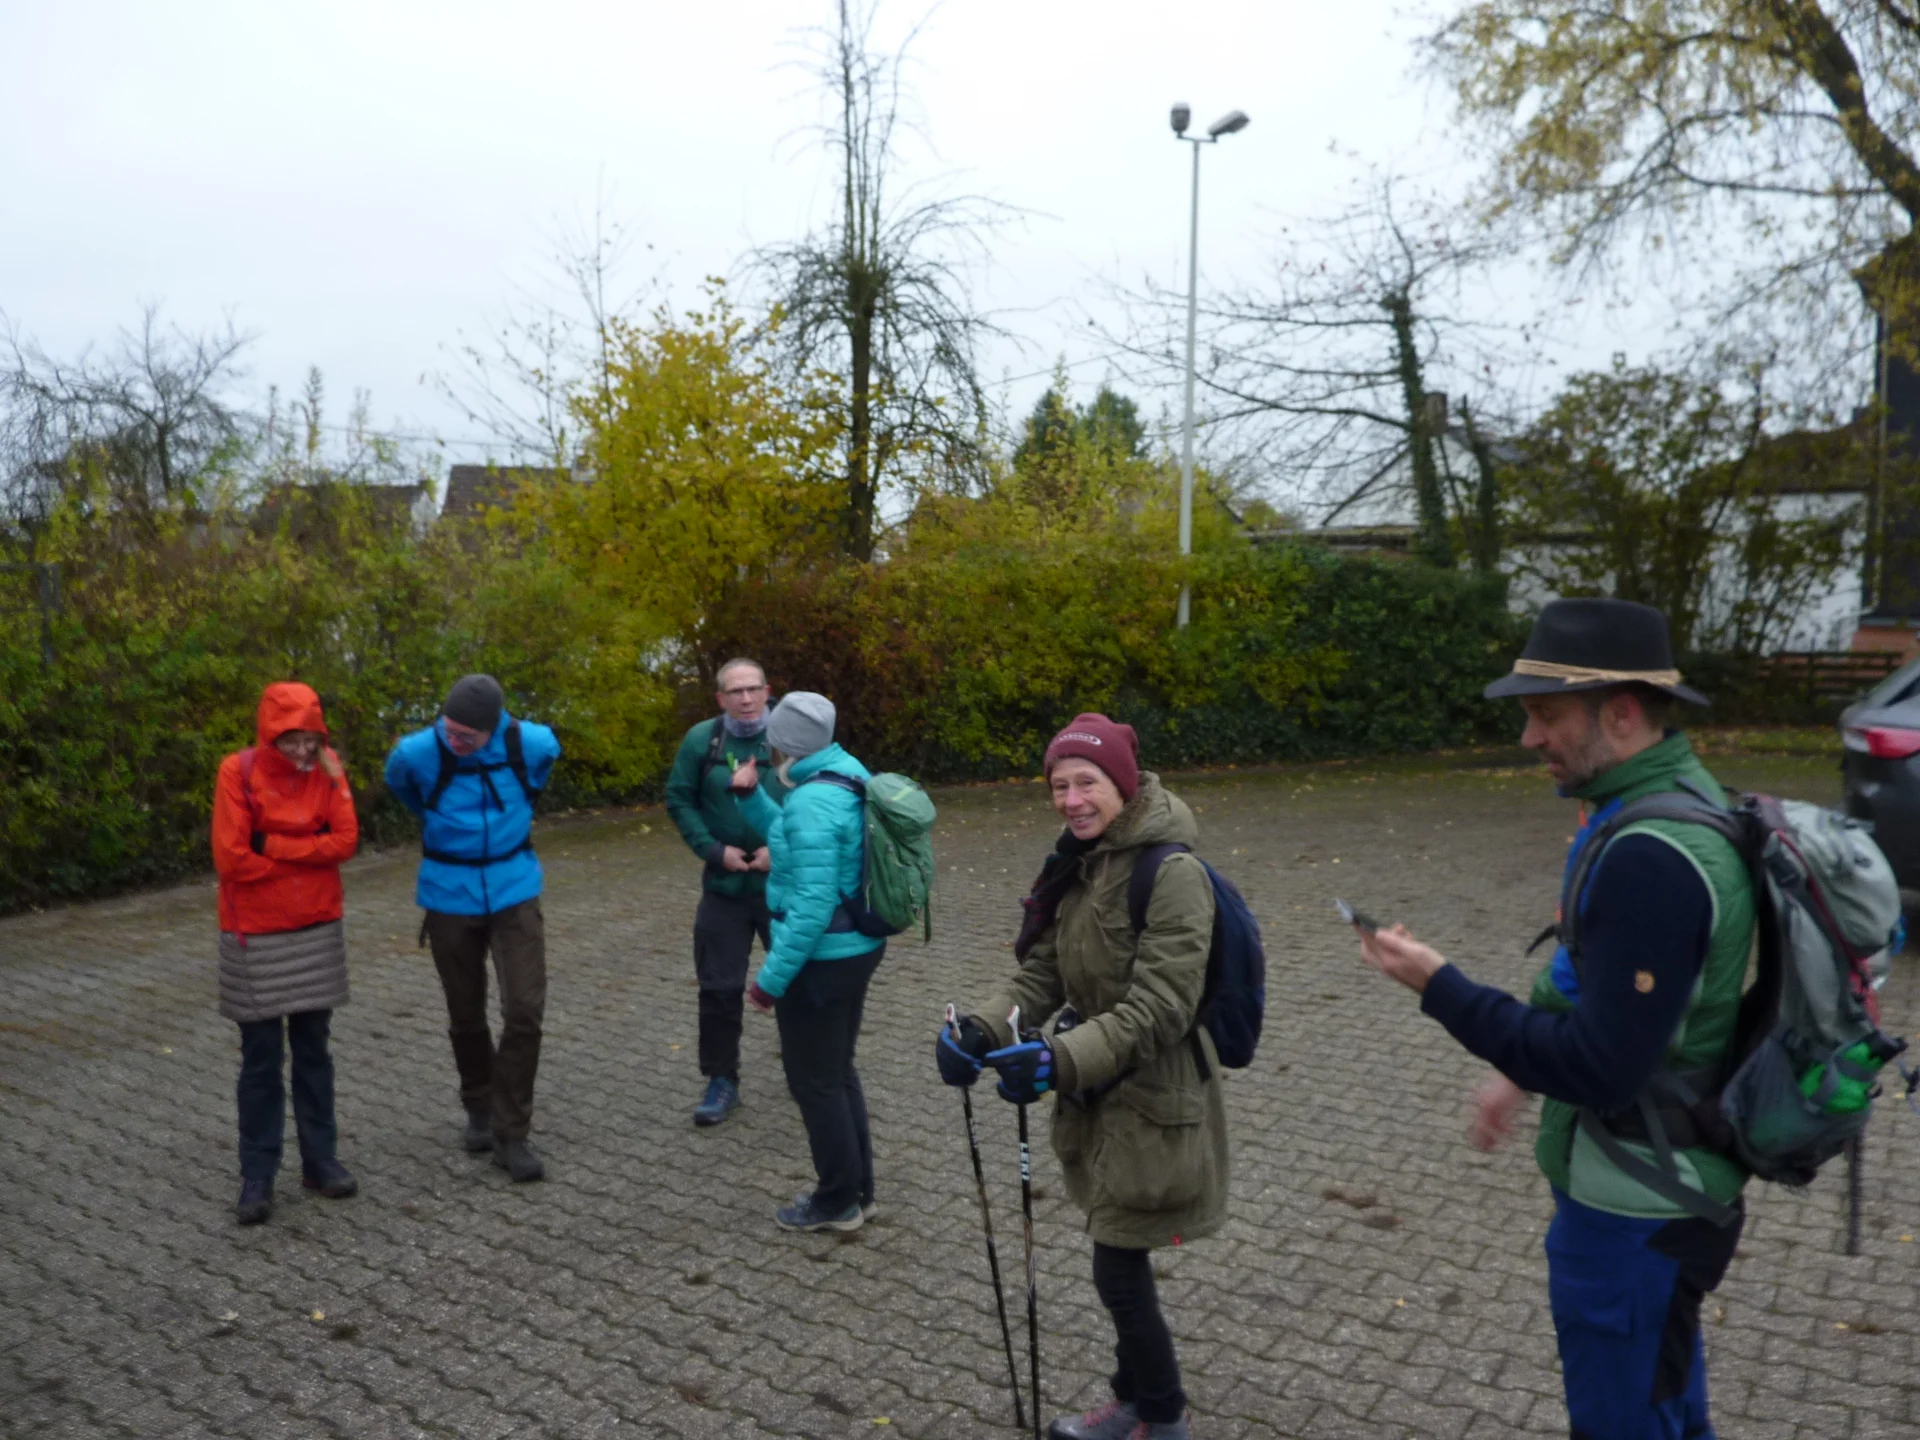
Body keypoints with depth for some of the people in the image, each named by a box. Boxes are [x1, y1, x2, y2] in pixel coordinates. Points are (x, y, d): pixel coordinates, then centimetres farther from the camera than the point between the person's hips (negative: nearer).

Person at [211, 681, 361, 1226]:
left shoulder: (326, 770, -1)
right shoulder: (238, 772, -11)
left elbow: (345, 841, -10)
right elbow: (231, 858, -17)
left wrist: (273, 845, -16)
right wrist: (308, 852, -9)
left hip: (319, 930, 3)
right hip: (256, 937, -3)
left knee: (313, 1050, 12)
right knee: (261, 1058, 4)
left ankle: (320, 1159, 22)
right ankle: (257, 1176, 14)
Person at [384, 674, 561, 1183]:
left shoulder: (531, 743, -15)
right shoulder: (416, 752, -15)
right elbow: (401, 785, 11)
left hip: (514, 891, 0)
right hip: (450, 897, 0)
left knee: (525, 1011, -9)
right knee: (465, 1014, 11)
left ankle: (511, 1132, 5)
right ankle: (480, 1108, 36)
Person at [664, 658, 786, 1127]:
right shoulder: (702, 739, -5)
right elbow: (679, 799, 2)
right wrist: (713, 849, -9)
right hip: (725, 885, 1)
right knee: (720, 986, 7)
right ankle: (722, 1082, 22)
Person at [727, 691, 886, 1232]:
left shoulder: (812, 801, -24)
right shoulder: (845, 781, 6)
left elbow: (812, 907, -27)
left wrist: (771, 979, -21)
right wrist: (750, 796, 11)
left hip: (822, 958, -10)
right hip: (856, 947, 10)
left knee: (814, 1082, 7)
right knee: (837, 1072, 21)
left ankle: (838, 1201, 20)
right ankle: (858, 1190, 32)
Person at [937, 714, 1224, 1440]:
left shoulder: (1172, 872, -21)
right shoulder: (1076, 866, 4)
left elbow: (1158, 1009, -26)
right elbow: (1041, 975, 3)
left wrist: (1057, 1057, -36)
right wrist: (984, 1030, -15)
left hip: (1154, 1100, -7)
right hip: (1098, 1095, 7)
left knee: (1119, 1269, 4)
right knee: (1121, 1263, 20)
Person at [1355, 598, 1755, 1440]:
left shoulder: (1649, 857, -29)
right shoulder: (1678, 799, 3)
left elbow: (1600, 1071, -29)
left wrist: (1438, 988, -24)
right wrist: (1519, 1067, 14)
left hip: (1633, 1210, -9)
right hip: (1663, 1181, 9)